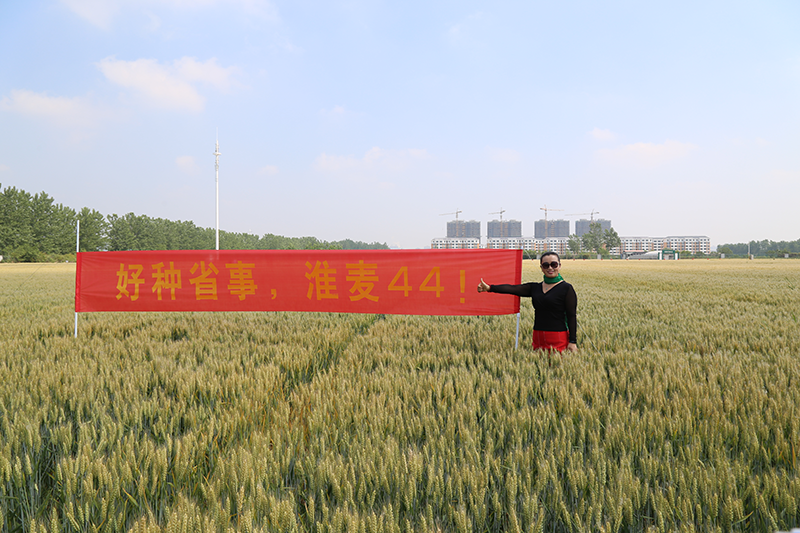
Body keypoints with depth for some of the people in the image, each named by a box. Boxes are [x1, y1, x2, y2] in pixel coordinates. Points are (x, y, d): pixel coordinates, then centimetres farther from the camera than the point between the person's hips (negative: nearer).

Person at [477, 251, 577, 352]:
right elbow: (513, 289, 1)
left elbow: (572, 316, -5)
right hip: (538, 338, 5)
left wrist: (572, 341, -11)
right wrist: (490, 288, -10)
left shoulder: (566, 289, -3)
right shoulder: (535, 288, 11)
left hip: (558, 340, -5)